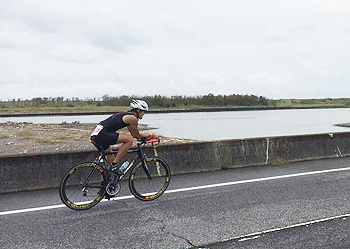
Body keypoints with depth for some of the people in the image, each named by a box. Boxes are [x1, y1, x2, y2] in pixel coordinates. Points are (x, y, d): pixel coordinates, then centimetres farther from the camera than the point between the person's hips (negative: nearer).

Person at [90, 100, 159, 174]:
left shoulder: (126, 115, 23)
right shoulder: (132, 118, -6)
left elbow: (134, 134, 31)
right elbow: (136, 135, 4)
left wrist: (148, 135, 33)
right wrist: (151, 135, 14)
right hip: (102, 134, -10)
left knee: (110, 158, 22)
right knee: (129, 139, -14)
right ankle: (114, 165, -10)